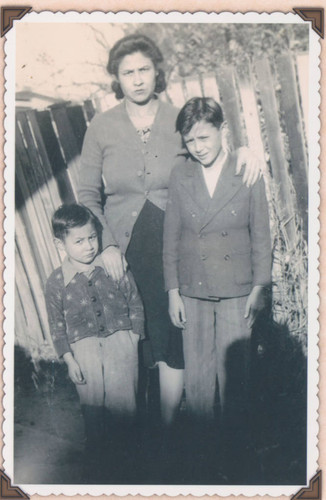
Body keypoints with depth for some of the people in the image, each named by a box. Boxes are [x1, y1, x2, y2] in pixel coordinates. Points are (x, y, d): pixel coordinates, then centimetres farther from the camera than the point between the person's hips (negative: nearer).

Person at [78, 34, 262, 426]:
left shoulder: (181, 121, 0)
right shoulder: (101, 128, 0)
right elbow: (87, 195, 4)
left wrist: (243, 150, -11)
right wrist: (106, 244, -7)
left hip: (174, 248, 0)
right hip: (125, 251, 0)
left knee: (174, 335, 3)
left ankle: (168, 425, 23)